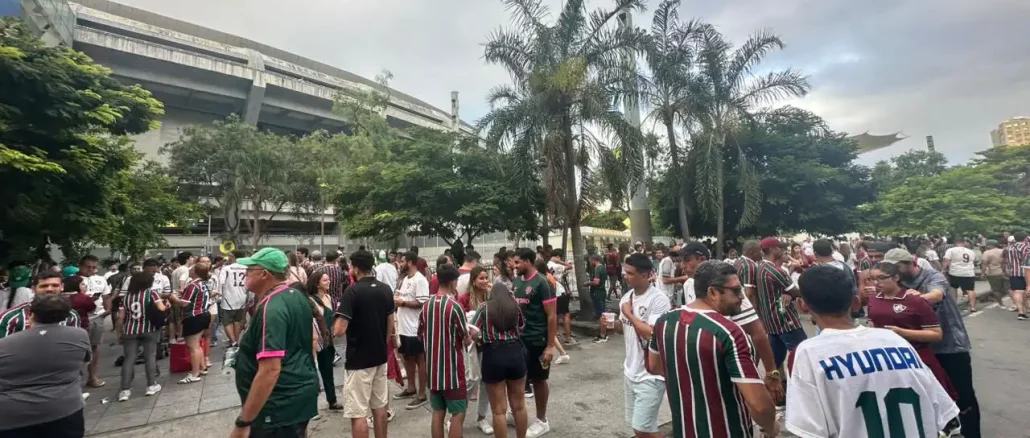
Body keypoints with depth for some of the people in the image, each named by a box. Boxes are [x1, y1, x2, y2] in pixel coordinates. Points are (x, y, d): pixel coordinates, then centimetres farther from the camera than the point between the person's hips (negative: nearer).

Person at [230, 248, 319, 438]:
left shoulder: (270, 309, -24)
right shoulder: (298, 297, 5)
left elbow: (270, 371, -28)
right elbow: (311, 338, 17)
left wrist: (243, 423, -22)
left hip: (281, 404, -8)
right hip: (303, 392, 9)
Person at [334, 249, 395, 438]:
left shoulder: (352, 291, -17)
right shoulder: (386, 289, 2)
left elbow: (339, 331, -21)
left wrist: (336, 324, 1)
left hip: (358, 360, -6)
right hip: (380, 357, 7)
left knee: (358, 413, 4)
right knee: (380, 406, 18)